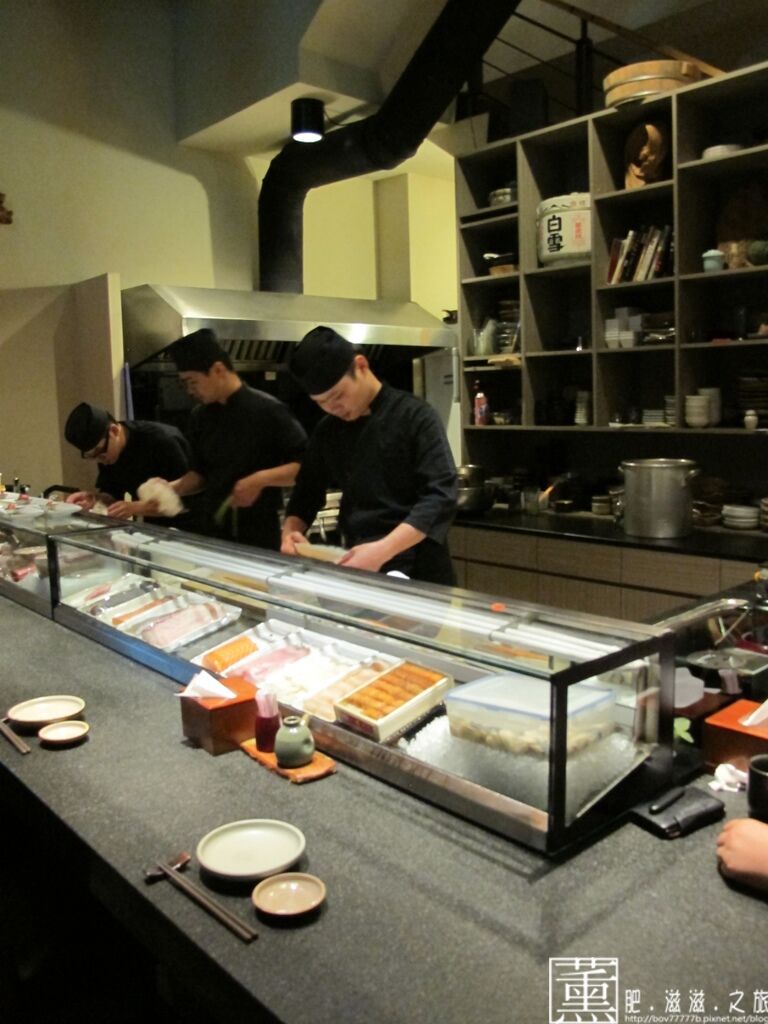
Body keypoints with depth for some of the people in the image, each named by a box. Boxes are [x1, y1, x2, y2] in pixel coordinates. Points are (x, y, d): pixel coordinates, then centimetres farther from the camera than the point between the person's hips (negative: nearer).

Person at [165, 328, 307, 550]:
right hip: (213, 531, 6)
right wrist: (173, 488, 0)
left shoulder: (267, 410, -13)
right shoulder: (201, 416, 7)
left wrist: (262, 479, -24)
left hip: (259, 534, -6)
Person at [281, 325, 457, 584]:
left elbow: (440, 498, -19)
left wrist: (382, 551, -30)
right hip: (359, 568, 5)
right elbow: (308, 492, 15)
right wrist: (291, 531, -6)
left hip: (418, 571, -4)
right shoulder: (327, 431, 5)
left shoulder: (415, 416, -12)